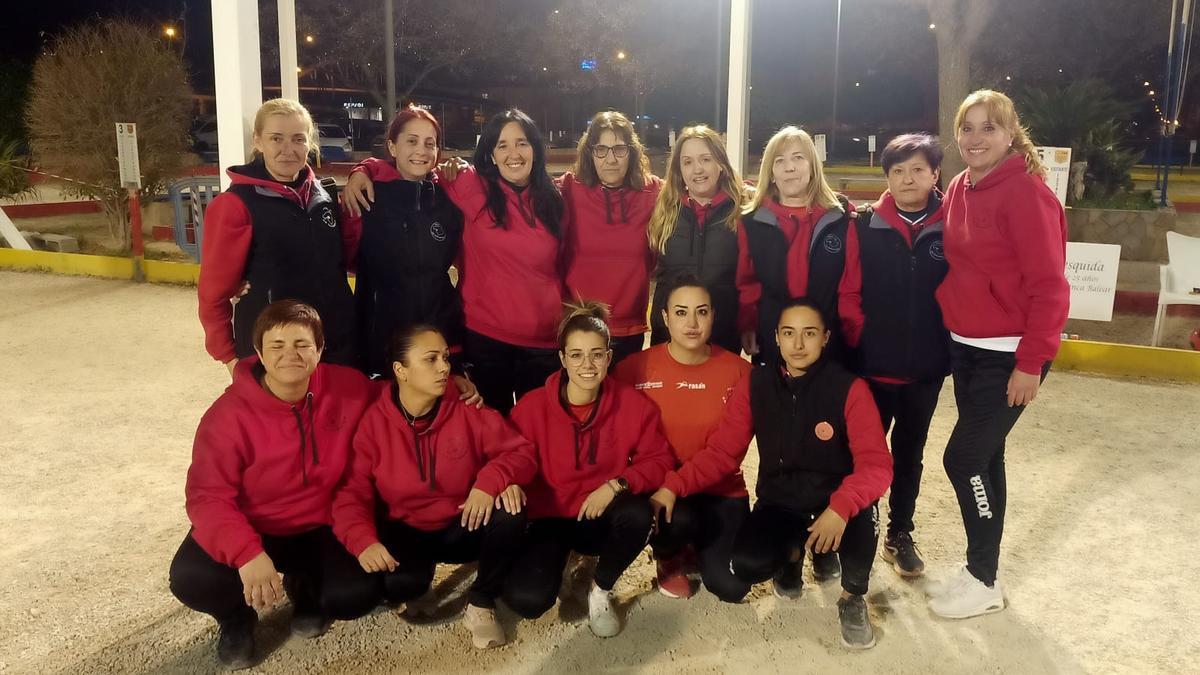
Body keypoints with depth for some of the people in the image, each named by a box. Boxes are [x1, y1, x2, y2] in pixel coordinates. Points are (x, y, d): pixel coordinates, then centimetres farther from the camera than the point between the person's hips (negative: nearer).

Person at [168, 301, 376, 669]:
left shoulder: (351, 389, -16)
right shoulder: (229, 415, -21)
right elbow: (208, 497, -24)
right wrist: (247, 553, -40)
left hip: (322, 524, 1)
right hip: (251, 528, -1)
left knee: (357, 595, -20)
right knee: (190, 580, -27)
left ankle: (304, 587, 18)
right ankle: (237, 617, 11)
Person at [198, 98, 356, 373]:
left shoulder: (325, 195, 5)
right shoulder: (235, 204, -10)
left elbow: (345, 258, 15)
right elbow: (214, 291, -7)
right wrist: (228, 356, -6)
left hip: (338, 344, 5)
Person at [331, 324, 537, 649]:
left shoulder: (468, 410, -10)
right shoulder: (371, 422, -13)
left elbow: (521, 452, -9)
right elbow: (351, 492, -13)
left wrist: (491, 481, -31)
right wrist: (363, 541, -33)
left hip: (464, 527, 2)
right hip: (407, 532, -1)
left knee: (510, 508, -29)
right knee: (395, 582, -34)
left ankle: (481, 604, -6)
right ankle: (418, 582, 9)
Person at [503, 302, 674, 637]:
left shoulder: (634, 404, -11)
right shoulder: (532, 406, -13)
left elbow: (658, 461, -6)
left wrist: (617, 484, -23)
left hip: (603, 517, 1)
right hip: (550, 519, 0)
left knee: (638, 515, -35)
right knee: (527, 599, -24)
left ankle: (601, 590, -3)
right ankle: (558, 557, 16)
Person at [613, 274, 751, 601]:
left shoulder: (738, 371, -8)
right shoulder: (634, 368, -8)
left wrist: (676, 485, -23)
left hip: (719, 490, 1)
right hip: (655, 487, -1)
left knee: (732, 587, -14)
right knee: (679, 520, -34)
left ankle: (697, 548, 22)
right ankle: (668, 555, 5)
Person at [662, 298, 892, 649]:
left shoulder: (850, 389, -14)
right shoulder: (754, 385, -5)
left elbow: (875, 464, -21)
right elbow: (721, 452, -4)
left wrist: (841, 507, -41)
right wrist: (673, 486, -20)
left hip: (836, 498, -2)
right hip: (780, 500, 2)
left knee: (860, 513, -37)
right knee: (747, 566, -25)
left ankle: (853, 597, -3)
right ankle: (792, 551, 16)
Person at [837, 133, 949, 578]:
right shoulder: (865, 226, -5)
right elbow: (848, 294, -4)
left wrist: (948, 346, -2)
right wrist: (861, 342, -8)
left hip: (926, 369, 1)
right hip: (871, 366, -1)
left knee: (909, 452, 16)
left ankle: (900, 535, 31)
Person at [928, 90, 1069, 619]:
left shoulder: (1026, 193, -16)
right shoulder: (959, 189, 7)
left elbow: (1049, 286, -18)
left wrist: (1031, 363, -18)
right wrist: (953, 335, 9)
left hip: (1009, 356, -7)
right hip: (966, 349, 7)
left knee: (963, 458, -5)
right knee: (984, 458, 15)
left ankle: (983, 581, 13)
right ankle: (980, 569, 29)